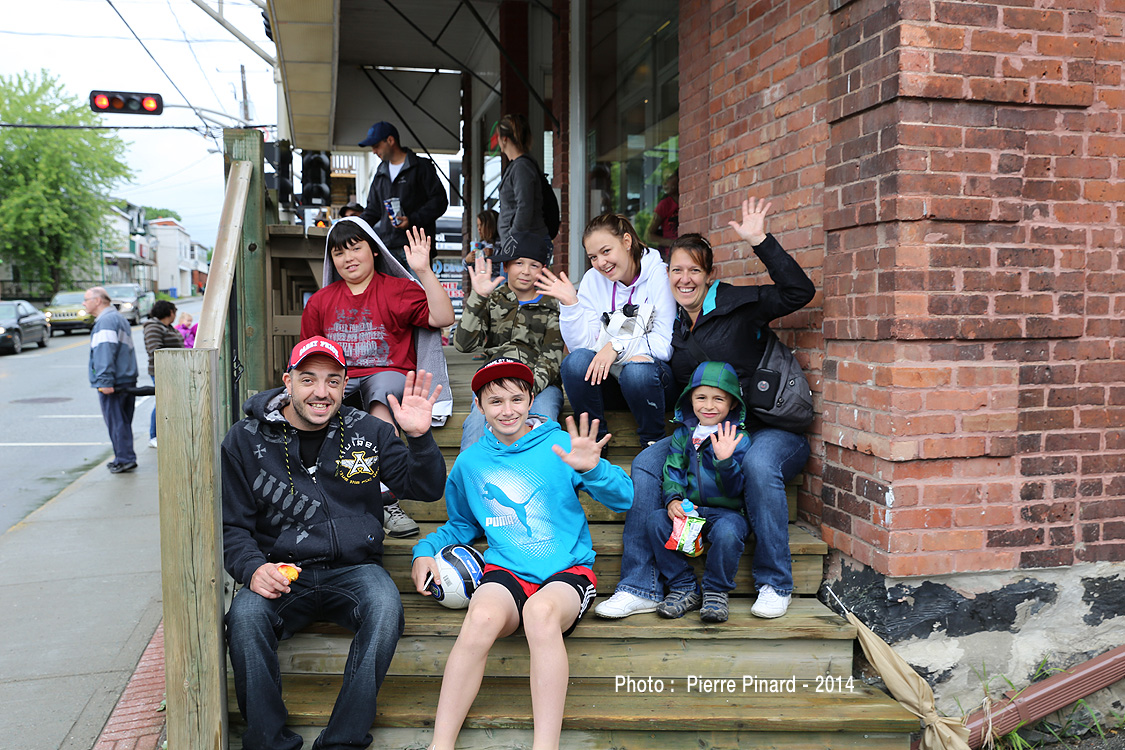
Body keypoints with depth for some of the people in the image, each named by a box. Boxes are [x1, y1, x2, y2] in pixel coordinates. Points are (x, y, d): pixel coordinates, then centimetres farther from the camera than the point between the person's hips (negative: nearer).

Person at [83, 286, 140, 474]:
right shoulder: (119, 318, 20)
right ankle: (125, 458, 19)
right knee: (123, 422, 14)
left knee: (116, 422, -4)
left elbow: (106, 353, -21)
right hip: (128, 380, 10)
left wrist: (105, 381, -25)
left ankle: (124, 459, -2)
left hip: (113, 383, -10)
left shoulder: (106, 321, -12)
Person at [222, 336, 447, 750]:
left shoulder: (368, 432, 5)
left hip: (353, 569, 0)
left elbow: (426, 488, 5)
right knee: (245, 617, -31)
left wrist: (419, 437, -14)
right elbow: (232, 526, 5)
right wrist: (253, 568, -16)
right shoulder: (246, 440, 3)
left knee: (386, 607, -32)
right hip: (281, 572, 0)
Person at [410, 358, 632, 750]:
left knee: (541, 611, -36)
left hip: (568, 571, -2)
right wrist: (426, 549, 11)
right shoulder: (470, 462, 13)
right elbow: (462, 523, 29)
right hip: (505, 571, 2)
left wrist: (592, 469, -23)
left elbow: (623, 498, -3)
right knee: (482, 616, -33)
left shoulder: (559, 445, 2)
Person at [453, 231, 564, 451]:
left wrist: (530, 387, -19)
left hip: (540, 383, 0)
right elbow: (464, 344, 1)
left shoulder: (552, 307, 14)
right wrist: (477, 297, -7)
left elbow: (551, 358, 2)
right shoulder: (492, 300, 16)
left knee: (543, 418, -35)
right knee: (479, 419, -33)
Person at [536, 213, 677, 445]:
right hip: (606, 374, 3)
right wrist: (570, 304, -17)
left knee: (637, 371, -36)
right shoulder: (594, 279, 2)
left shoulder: (660, 276, -11)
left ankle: (654, 442, -9)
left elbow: (666, 344, -14)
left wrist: (617, 346, -23)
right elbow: (583, 344, -5)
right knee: (576, 361, -26)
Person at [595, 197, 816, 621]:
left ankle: (775, 583, -15)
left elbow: (799, 292, -13)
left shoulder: (738, 305, -2)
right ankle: (640, 588, -13)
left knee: (759, 465, -37)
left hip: (768, 428, -4)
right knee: (646, 463, -17)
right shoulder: (669, 324, 14)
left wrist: (759, 241, -19)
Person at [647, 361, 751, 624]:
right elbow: (672, 472, 7)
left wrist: (725, 459, -28)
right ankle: (684, 588, -10)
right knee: (657, 520, -22)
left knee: (728, 532, -35)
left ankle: (716, 592, -10)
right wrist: (673, 500, -14)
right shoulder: (682, 434, 11)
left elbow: (735, 489, -9)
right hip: (687, 509, 4)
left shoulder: (738, 439, -2)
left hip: (726, 510, -4)